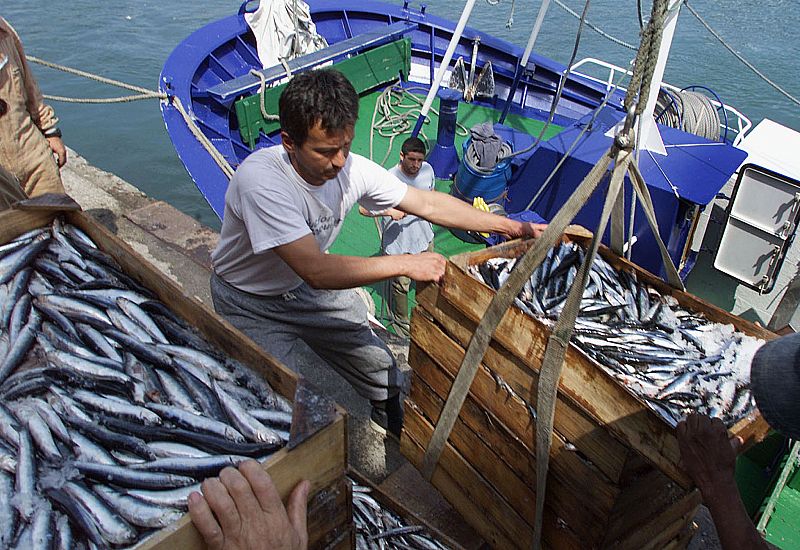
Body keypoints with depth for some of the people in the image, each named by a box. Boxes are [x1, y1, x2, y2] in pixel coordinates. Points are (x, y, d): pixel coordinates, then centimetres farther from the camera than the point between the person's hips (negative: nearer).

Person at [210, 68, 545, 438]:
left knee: (381, 370, 8)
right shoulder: (260, 179, -37)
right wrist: (406, 263, -36)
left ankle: (400, 439, 39)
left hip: (306, 288, 5)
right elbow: (316, 271, -40)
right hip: (250, 304, -5)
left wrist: (513, 227, -12)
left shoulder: (352, 169, -19)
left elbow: (428, 204, -10)